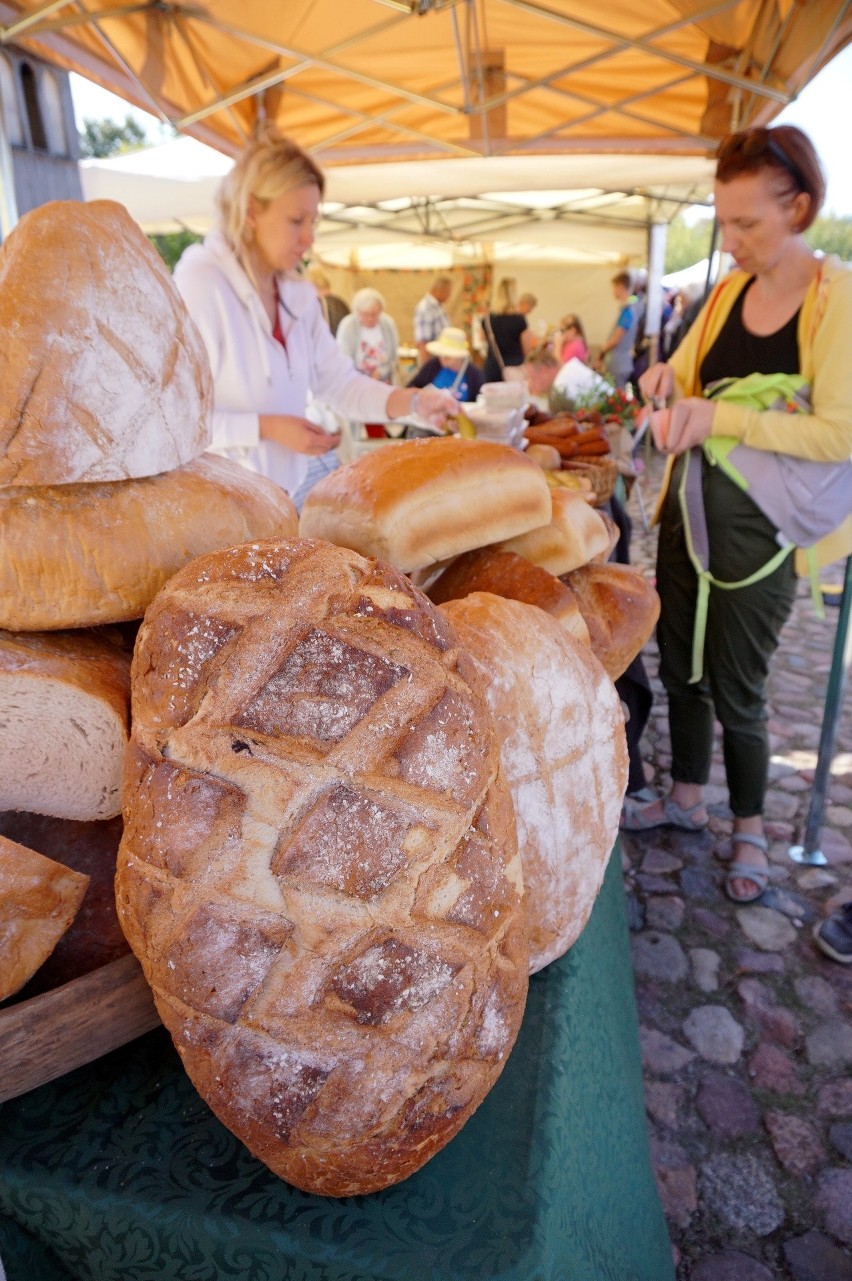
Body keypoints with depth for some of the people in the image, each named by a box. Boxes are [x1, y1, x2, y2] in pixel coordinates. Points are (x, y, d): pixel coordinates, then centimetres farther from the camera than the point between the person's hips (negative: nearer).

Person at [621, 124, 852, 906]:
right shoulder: (727, 290, 6)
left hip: (757, 527, -6)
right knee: (680, 665, 15)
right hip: (688, 507, 6)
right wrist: (669, 382, -7)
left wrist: (722, 418, -27)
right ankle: (687, 798, 36)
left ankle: (750, 829, 28)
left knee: (736, 689, 4)